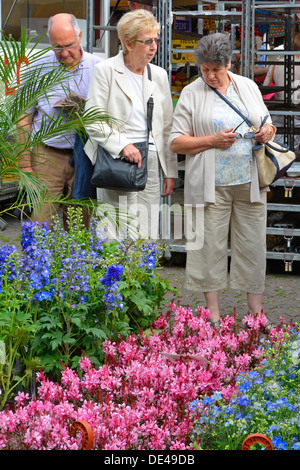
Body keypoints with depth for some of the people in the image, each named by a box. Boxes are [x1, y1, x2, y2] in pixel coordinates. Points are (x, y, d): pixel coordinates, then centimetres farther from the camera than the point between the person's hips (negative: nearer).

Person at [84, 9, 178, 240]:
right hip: (117, 160, -5)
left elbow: (167, 127, 17)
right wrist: (122, 145, -18)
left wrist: (170, 172, 14)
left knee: (148, 234, 1)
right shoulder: (105, 71, 0)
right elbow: (93, 121, -6)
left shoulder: (159, 75, 15)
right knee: (120, 236, -11)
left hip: (151, 159, 5)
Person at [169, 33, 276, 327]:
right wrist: (212, 141, -13)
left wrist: (267, 133, -3)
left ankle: (256, 314, 11)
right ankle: (213, 315, 8)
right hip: (211, 185, -3)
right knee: (211, 245, -1)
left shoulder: (248, 87, 11)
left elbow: (268, 124, 22)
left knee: (253, 245, 3)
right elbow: (175, 142, -1)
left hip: (250, 183, 3)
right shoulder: (191, 94, 2)